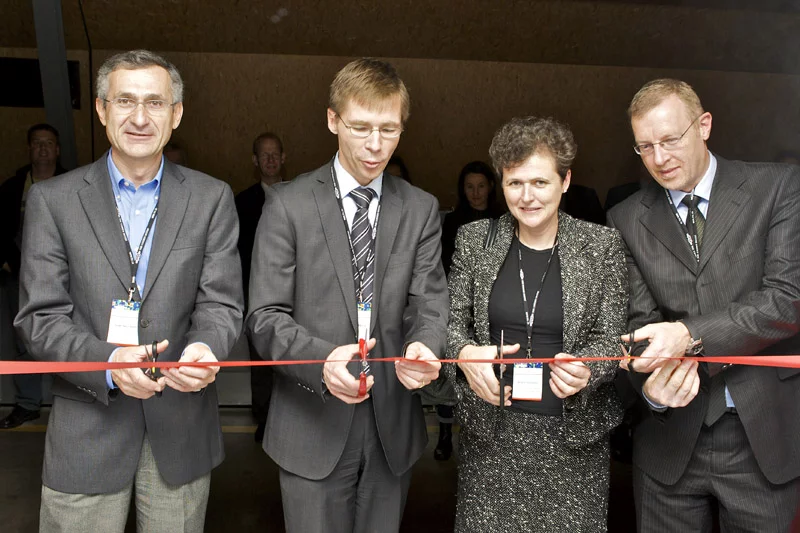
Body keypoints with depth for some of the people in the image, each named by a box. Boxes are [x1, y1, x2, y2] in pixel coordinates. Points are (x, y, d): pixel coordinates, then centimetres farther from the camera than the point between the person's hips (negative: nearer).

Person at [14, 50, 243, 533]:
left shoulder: (212, 198, 1)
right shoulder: (53, 200, -1)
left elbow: (220, 302, -3)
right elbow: (41, 317, -4)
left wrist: (204, 347, -25)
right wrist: (107, 362, -22)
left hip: (181, 430, 1)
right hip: (86, 433, -1)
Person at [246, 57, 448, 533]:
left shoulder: (421, 210, 4)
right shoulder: (290, 205, -4)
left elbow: (429, 303, -1)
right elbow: (266, 316, -8)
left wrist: (424, 347, -24)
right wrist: (322, 360, -26)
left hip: (393, 425, 3)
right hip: (314, 427, -2)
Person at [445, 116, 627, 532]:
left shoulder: (602, 245, -3)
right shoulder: (473, 240, 1)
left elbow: (612, 338, -1)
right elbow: (452, 322, 5)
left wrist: (583, 370, -22)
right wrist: (465, 353, -16)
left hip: (572, 435, -1)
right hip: (490, 431, 1)